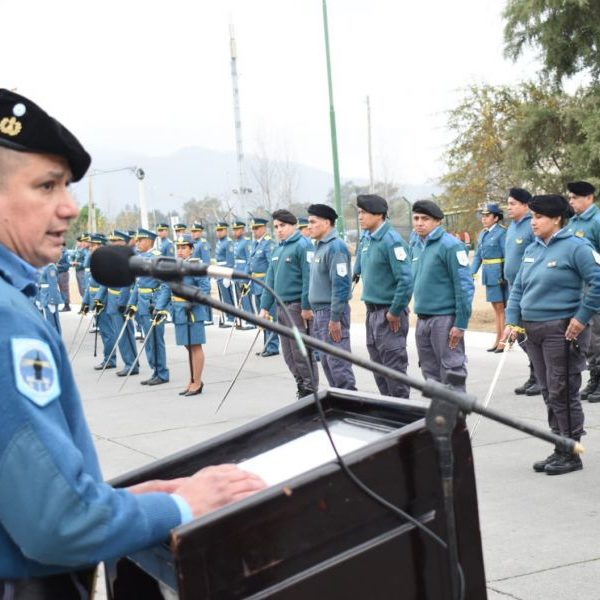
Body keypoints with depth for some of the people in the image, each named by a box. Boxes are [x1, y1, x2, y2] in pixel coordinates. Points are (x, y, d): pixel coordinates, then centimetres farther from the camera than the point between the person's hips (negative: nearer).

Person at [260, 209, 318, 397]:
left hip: (297, 306, -8)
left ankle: (310, 390, 4)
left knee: (302, 352, -5)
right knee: (288, 354, 12)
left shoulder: (303, 245, -10)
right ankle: (302, 386, 22)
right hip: (282, 307, 9)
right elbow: (270, 279, 19)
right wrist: (265, 306, 13)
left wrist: (306, 307, -20)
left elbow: (308, 278, -17)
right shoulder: (278, 249, 17)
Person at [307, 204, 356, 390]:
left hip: (332, 313, -10)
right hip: (319, 312, 10)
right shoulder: (321, 246, 15)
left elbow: (340, 285, -21)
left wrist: (335, 318, -22)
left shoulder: (336, 247, -15)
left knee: (338, 362, -9)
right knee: (326, 361, 14)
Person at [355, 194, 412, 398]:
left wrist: (395, 312, -17)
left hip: (389, 314, -8)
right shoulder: (366, 239, 9)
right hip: (371, 311, 9)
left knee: (394, 368, -1)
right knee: (378, 367, 16)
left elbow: (405, 280, -21)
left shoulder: (392, 240, -17)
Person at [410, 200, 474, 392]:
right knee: (430, 372, 14)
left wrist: (461, 324, -15)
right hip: (422, 318, 8)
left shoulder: (450, 245, -11)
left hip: (445, 319, -7)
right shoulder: (415, 244, 11)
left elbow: (465, 286, -13)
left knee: (451, 372, -2)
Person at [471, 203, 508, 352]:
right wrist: (472, 273, 4)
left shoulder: (501, 233, -12)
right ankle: (498, 339, 19)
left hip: (499, 275, -8)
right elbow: (478, 256, 15)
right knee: (496, 307, 13)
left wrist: (505, 277, -19)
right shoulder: (483, 234, 12)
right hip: (489, 276, 8)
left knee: (501, 307, -4)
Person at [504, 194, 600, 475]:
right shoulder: (532, 250, 12)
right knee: (549, 394, 13)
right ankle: (559, 450, 22)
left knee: (563, 394, -4)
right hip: (533, 330, 8)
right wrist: (512, 321, 7)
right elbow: (518, 288, 18)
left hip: (562, 331, -8)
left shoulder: (575, 247, -11)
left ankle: (571, 454, 7)